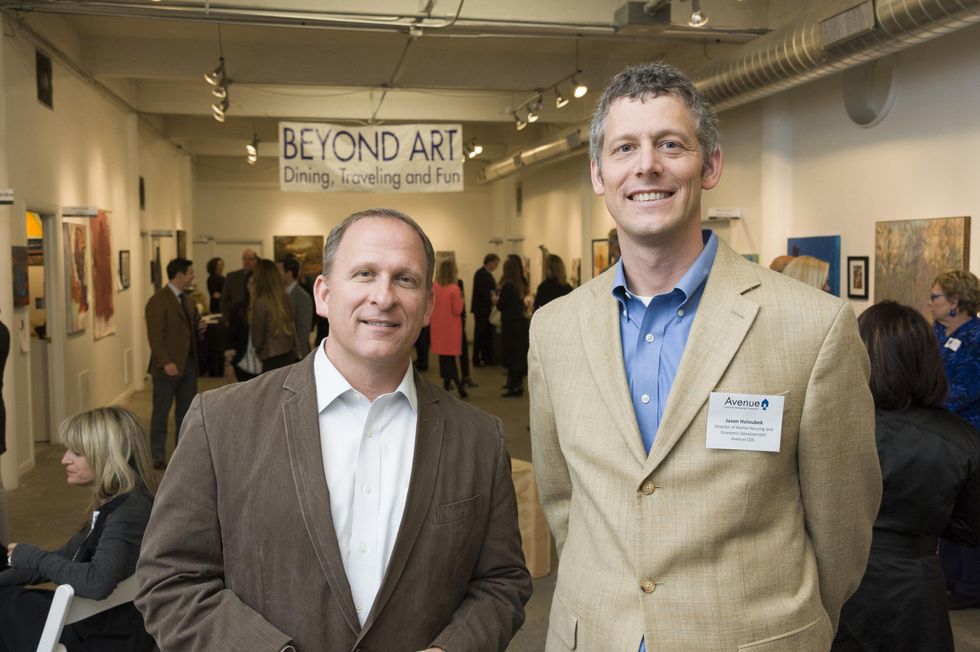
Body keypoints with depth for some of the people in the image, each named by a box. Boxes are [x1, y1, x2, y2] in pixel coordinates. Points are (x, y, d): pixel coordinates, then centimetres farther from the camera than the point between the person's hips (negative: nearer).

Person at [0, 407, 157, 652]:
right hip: (95, 616, 8)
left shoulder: (131, 510, -23)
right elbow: (66, 557, 13)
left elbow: (97, 582, -35)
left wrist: (33, 557, -19)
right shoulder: (113, 503, 7)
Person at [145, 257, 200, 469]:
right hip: (169, 367, -8)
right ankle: (158, 456, 11)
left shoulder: (185, 299, 14)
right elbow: (155, 335, -17)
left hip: (189, 363, 8)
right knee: (161, 412, 3)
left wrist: (197, 326, 1)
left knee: (186, 411, 13)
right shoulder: (158, 301, -12)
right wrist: (166, 362, -23)